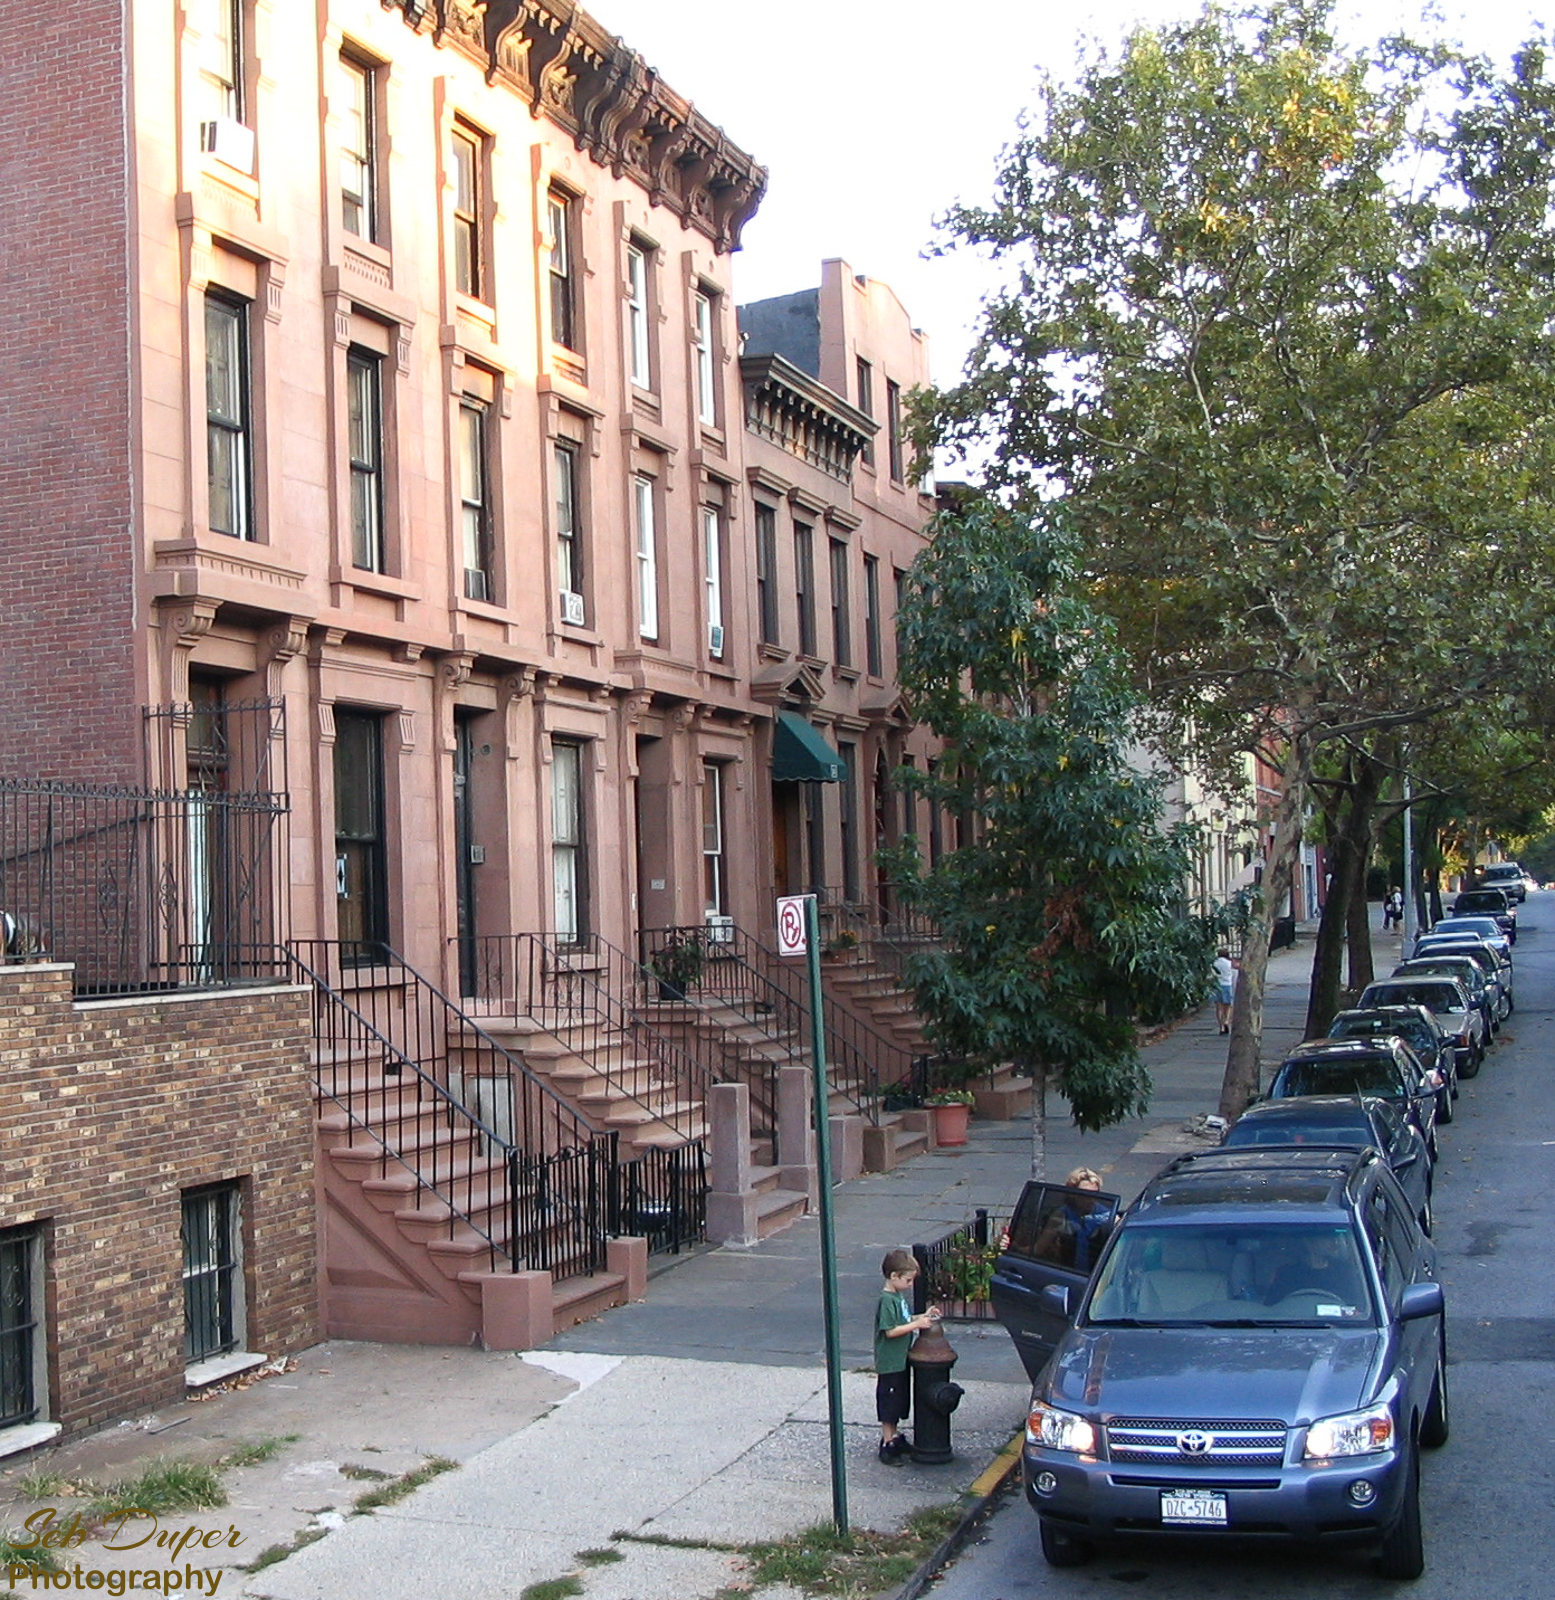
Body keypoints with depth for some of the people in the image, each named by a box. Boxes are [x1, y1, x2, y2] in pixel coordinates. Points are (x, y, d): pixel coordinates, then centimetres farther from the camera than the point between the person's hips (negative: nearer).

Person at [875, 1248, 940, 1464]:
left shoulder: (900, 1296, 8)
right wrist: (917, 1324, -23)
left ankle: (894, 1438, 31)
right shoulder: (886, 1300, -21)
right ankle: (887, 1445, 7)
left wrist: (923, 1317, 4)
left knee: (899, 1403, 19)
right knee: (888, 1405, -1)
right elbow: (890, 1331, -24)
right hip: (889, 1363, -9)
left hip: (900, 1361, 9)